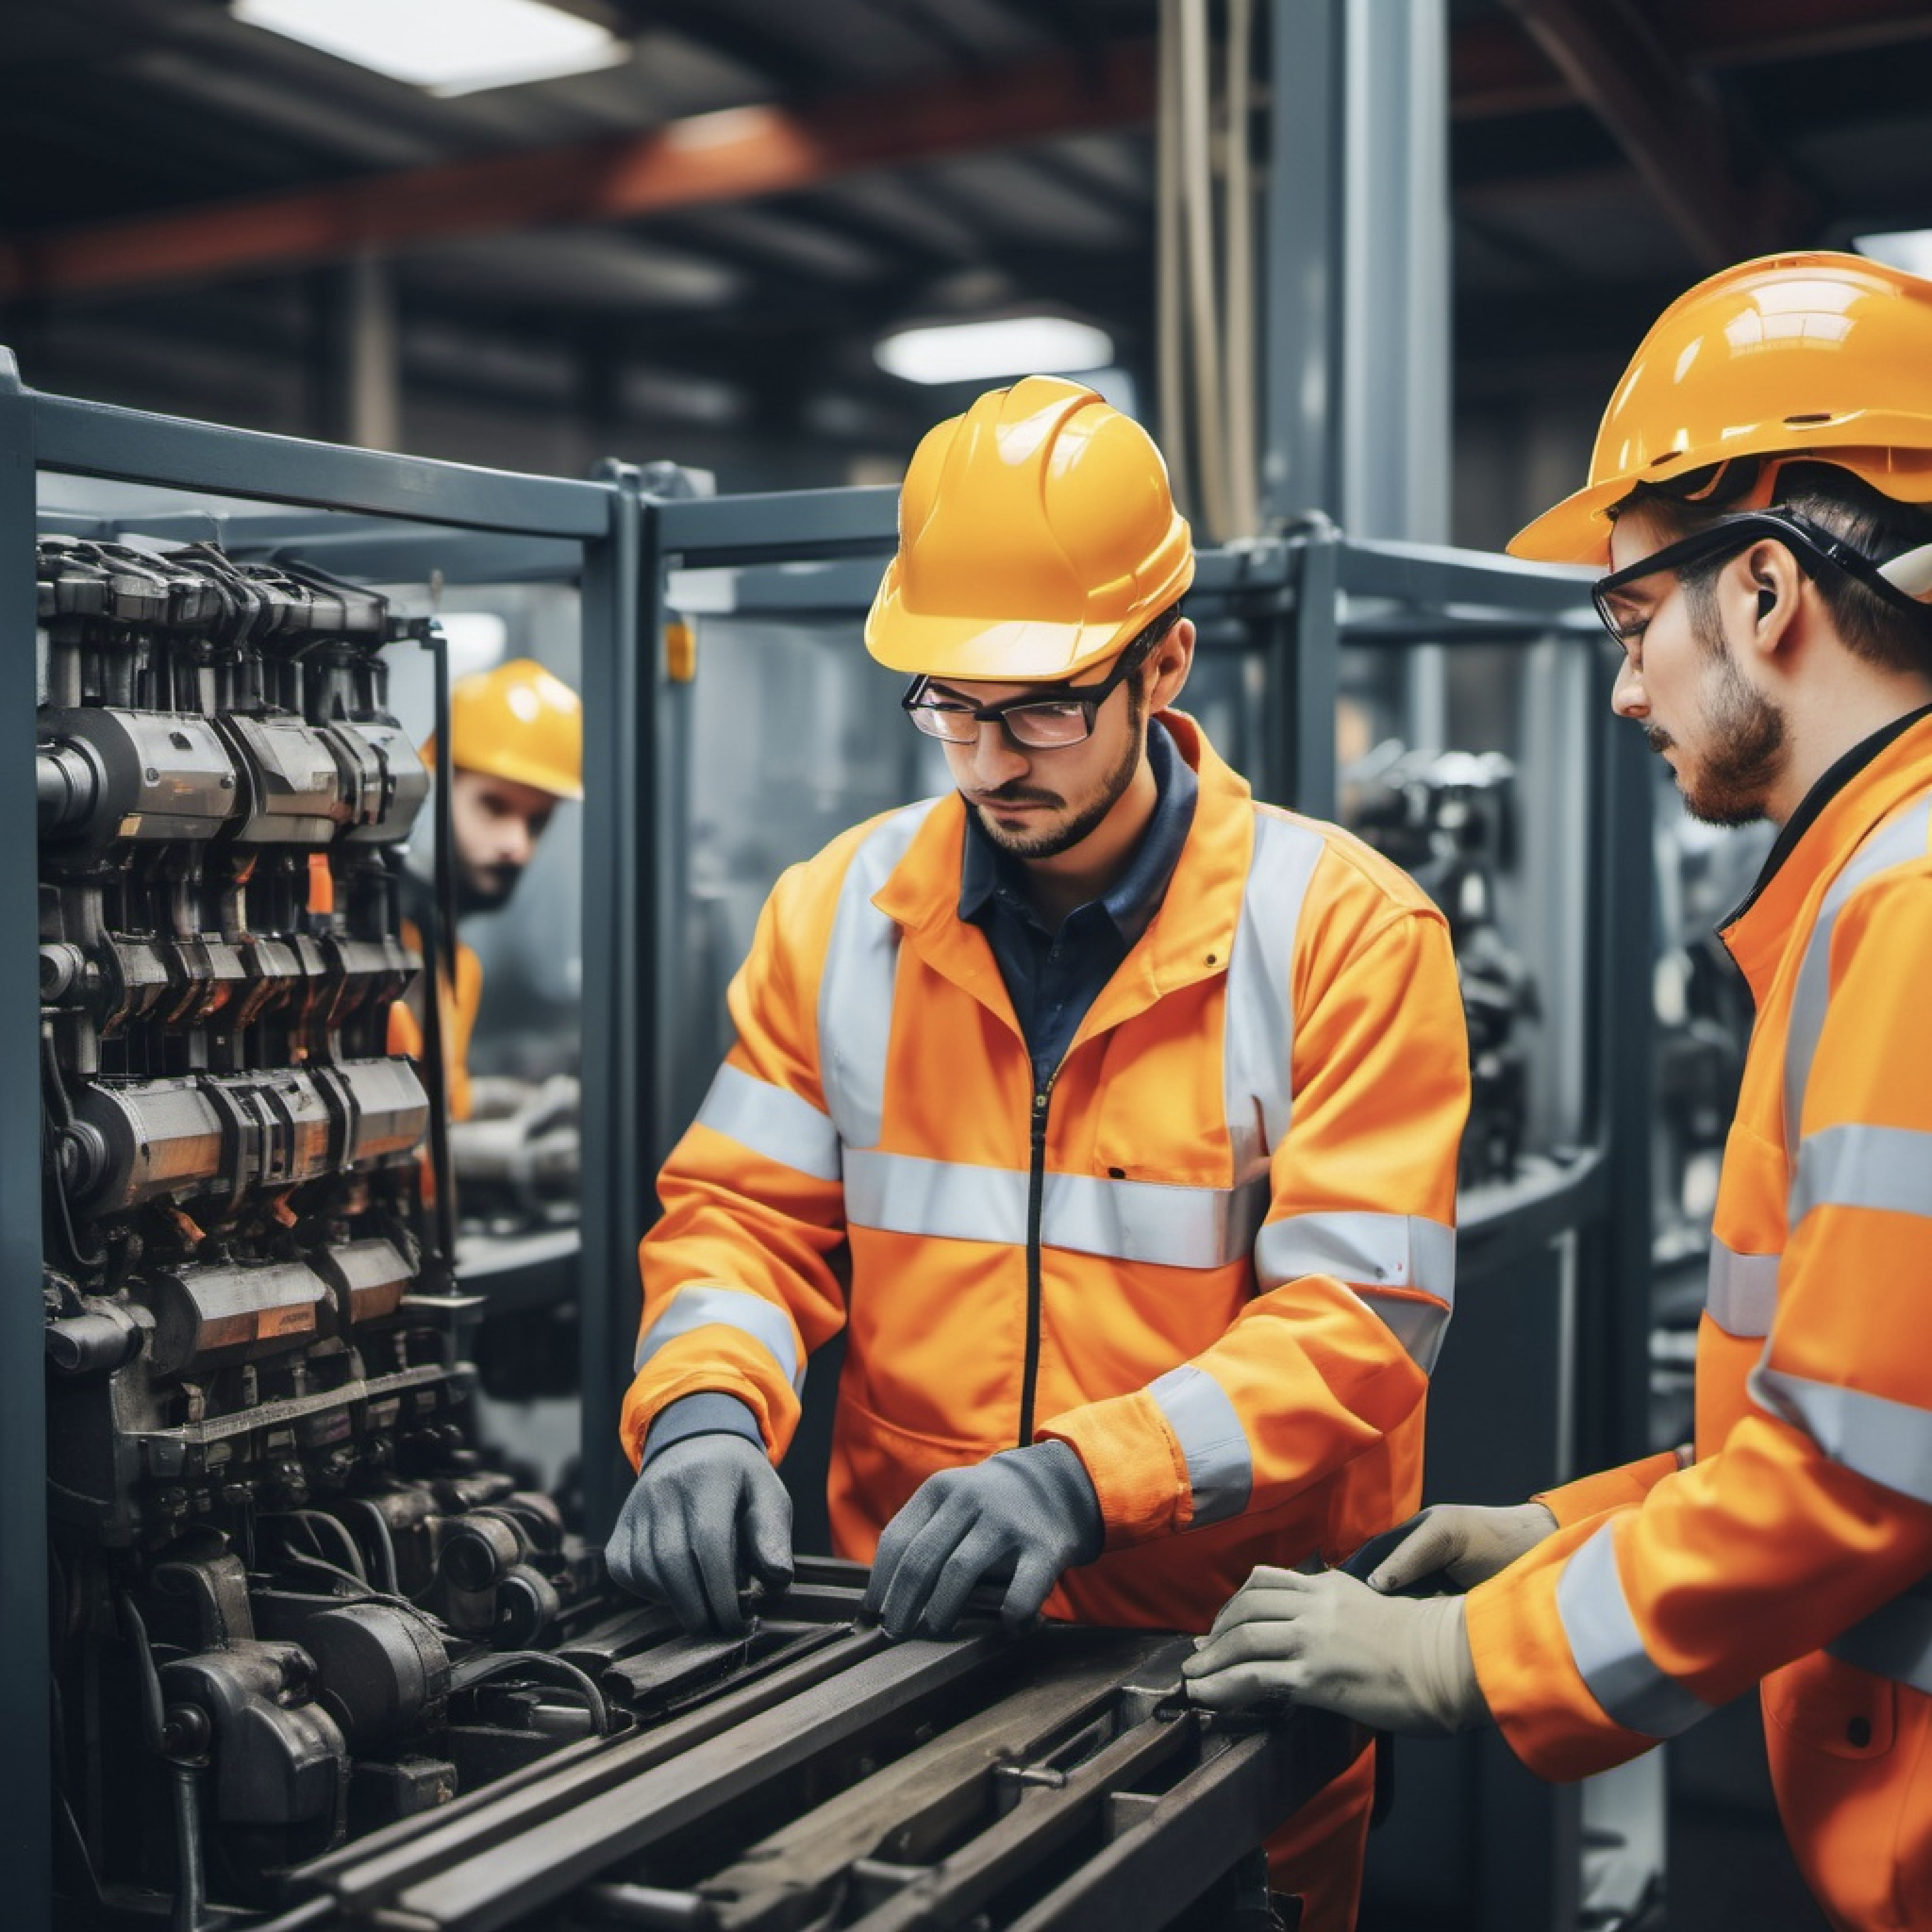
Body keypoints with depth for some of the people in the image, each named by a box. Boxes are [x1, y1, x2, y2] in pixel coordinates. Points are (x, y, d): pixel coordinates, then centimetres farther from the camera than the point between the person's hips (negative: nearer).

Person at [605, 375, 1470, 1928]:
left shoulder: (1347, 929, -11)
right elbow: (744, 1212, 3)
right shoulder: (841, 908, 2)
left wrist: (1084, 1474, -29)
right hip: (902, 1637, 3)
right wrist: (707, 1409, -17)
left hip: (1227, 1675, -3)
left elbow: (1355, 1316, -16)